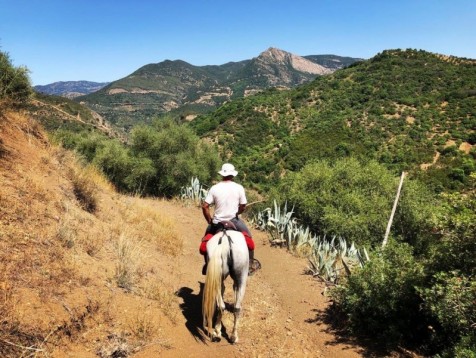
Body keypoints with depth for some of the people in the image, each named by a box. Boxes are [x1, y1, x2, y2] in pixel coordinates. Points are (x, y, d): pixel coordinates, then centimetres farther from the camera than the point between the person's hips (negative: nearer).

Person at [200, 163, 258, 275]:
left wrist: (209, 220, 4)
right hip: (234, 221, -1)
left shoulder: (214, 188, -6)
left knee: (207, 237, 28)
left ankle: (207, 264, 30)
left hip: (217, 222, 1)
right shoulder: (239, 188, -7)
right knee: (248, 236, 22)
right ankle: (250, 264, 22)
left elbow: (204, 206, -9)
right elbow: (243, 207, -2)